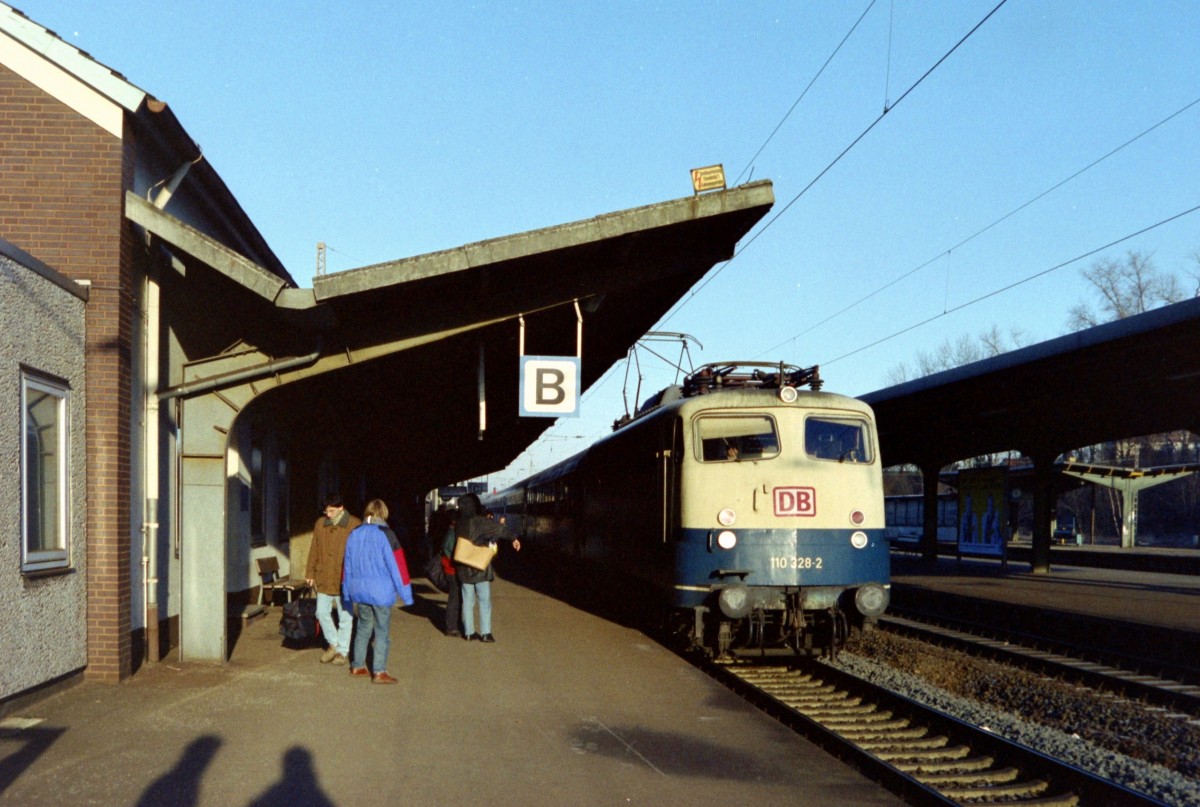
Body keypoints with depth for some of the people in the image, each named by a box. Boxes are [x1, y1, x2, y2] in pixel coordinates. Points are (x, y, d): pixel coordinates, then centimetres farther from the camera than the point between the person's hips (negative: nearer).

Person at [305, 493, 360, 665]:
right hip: (323, 579, 4)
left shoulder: (354, 525, -8)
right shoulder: (320, 524, 5)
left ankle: (342, 651, 17)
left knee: (345, 617, 5)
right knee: (322, 613, 8)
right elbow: (314, 551, 12)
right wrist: (310, 573, 11)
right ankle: (333, 643, 27)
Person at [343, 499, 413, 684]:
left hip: (359, 589, 6)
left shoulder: (354, 534, 6)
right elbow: (396, 565, -13)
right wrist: (405, 592, -8)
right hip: (380, 590, -6)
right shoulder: (385, 535, -13)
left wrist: (348, 590, 22)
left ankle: (357, 666, 26)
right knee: (382, 631, 1)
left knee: (363, 628, 20)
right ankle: (379, 672, 0)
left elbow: (348, 564, 13)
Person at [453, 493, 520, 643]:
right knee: (484, 601, 1)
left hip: (463, 568, 5)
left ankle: (469, 632, 11)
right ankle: (485, 633, -2)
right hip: (480, 568, -5)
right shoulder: (479, 521, -13)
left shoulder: (460, 524, 5)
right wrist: (513, 538, -5)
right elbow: (499, 528, -17)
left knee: (468, 601, 10)